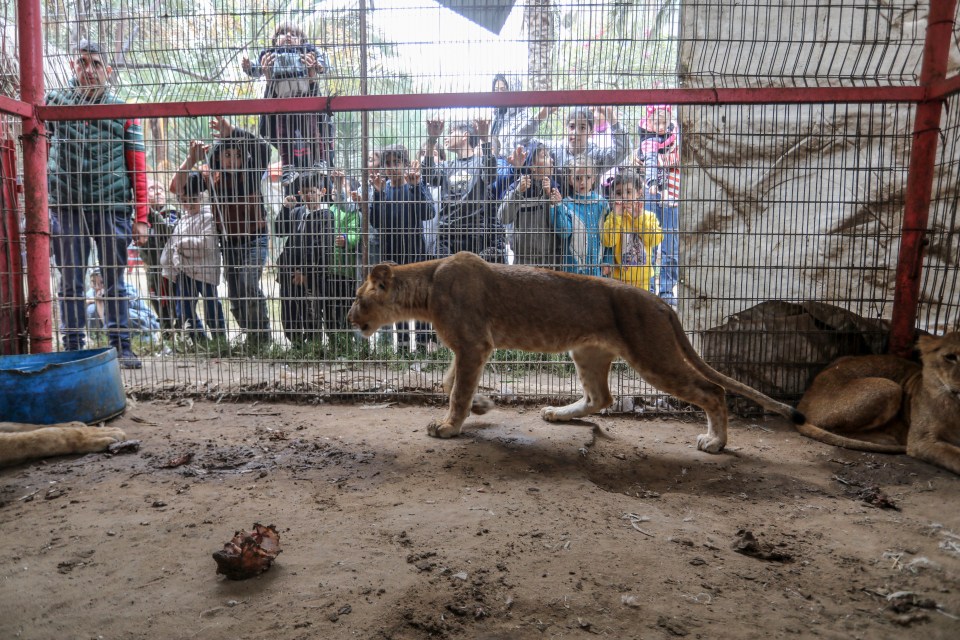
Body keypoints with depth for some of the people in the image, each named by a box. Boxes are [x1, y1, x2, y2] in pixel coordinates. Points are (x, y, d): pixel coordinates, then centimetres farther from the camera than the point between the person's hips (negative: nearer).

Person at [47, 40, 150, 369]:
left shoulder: (123, 112, 7)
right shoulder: (55, 102, 9)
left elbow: (137, 169, 3)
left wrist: (141, 218, -3)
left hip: (112, 207, -1)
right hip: (65, 206, 1)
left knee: (114, 279, 4)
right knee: (70, 281, 6)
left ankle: (121, 346, 12)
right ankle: (73, 347, 14)